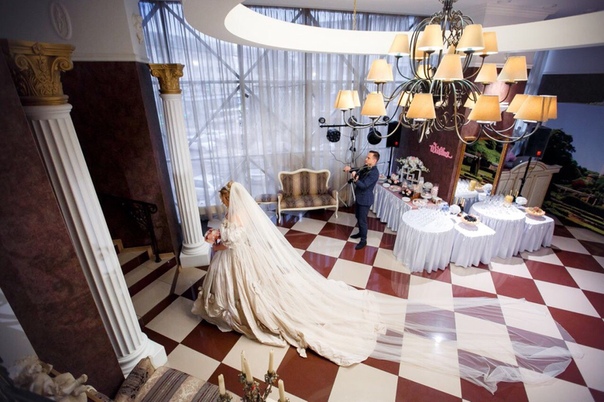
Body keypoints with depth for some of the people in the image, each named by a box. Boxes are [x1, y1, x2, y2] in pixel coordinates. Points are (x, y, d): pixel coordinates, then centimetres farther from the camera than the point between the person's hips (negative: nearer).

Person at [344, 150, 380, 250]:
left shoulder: (374, 173, -25)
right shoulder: (366, 167, 2)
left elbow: (364, 186, -29)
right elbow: (358, 172, 22)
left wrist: (355, 180, -43)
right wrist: (351, 169, 5)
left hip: (365, 199, -9)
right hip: (359, 197, 9)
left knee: (362, 220, 0)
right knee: (358, 216, 22)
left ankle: (363, 240, 15)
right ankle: (360, 232, 42)